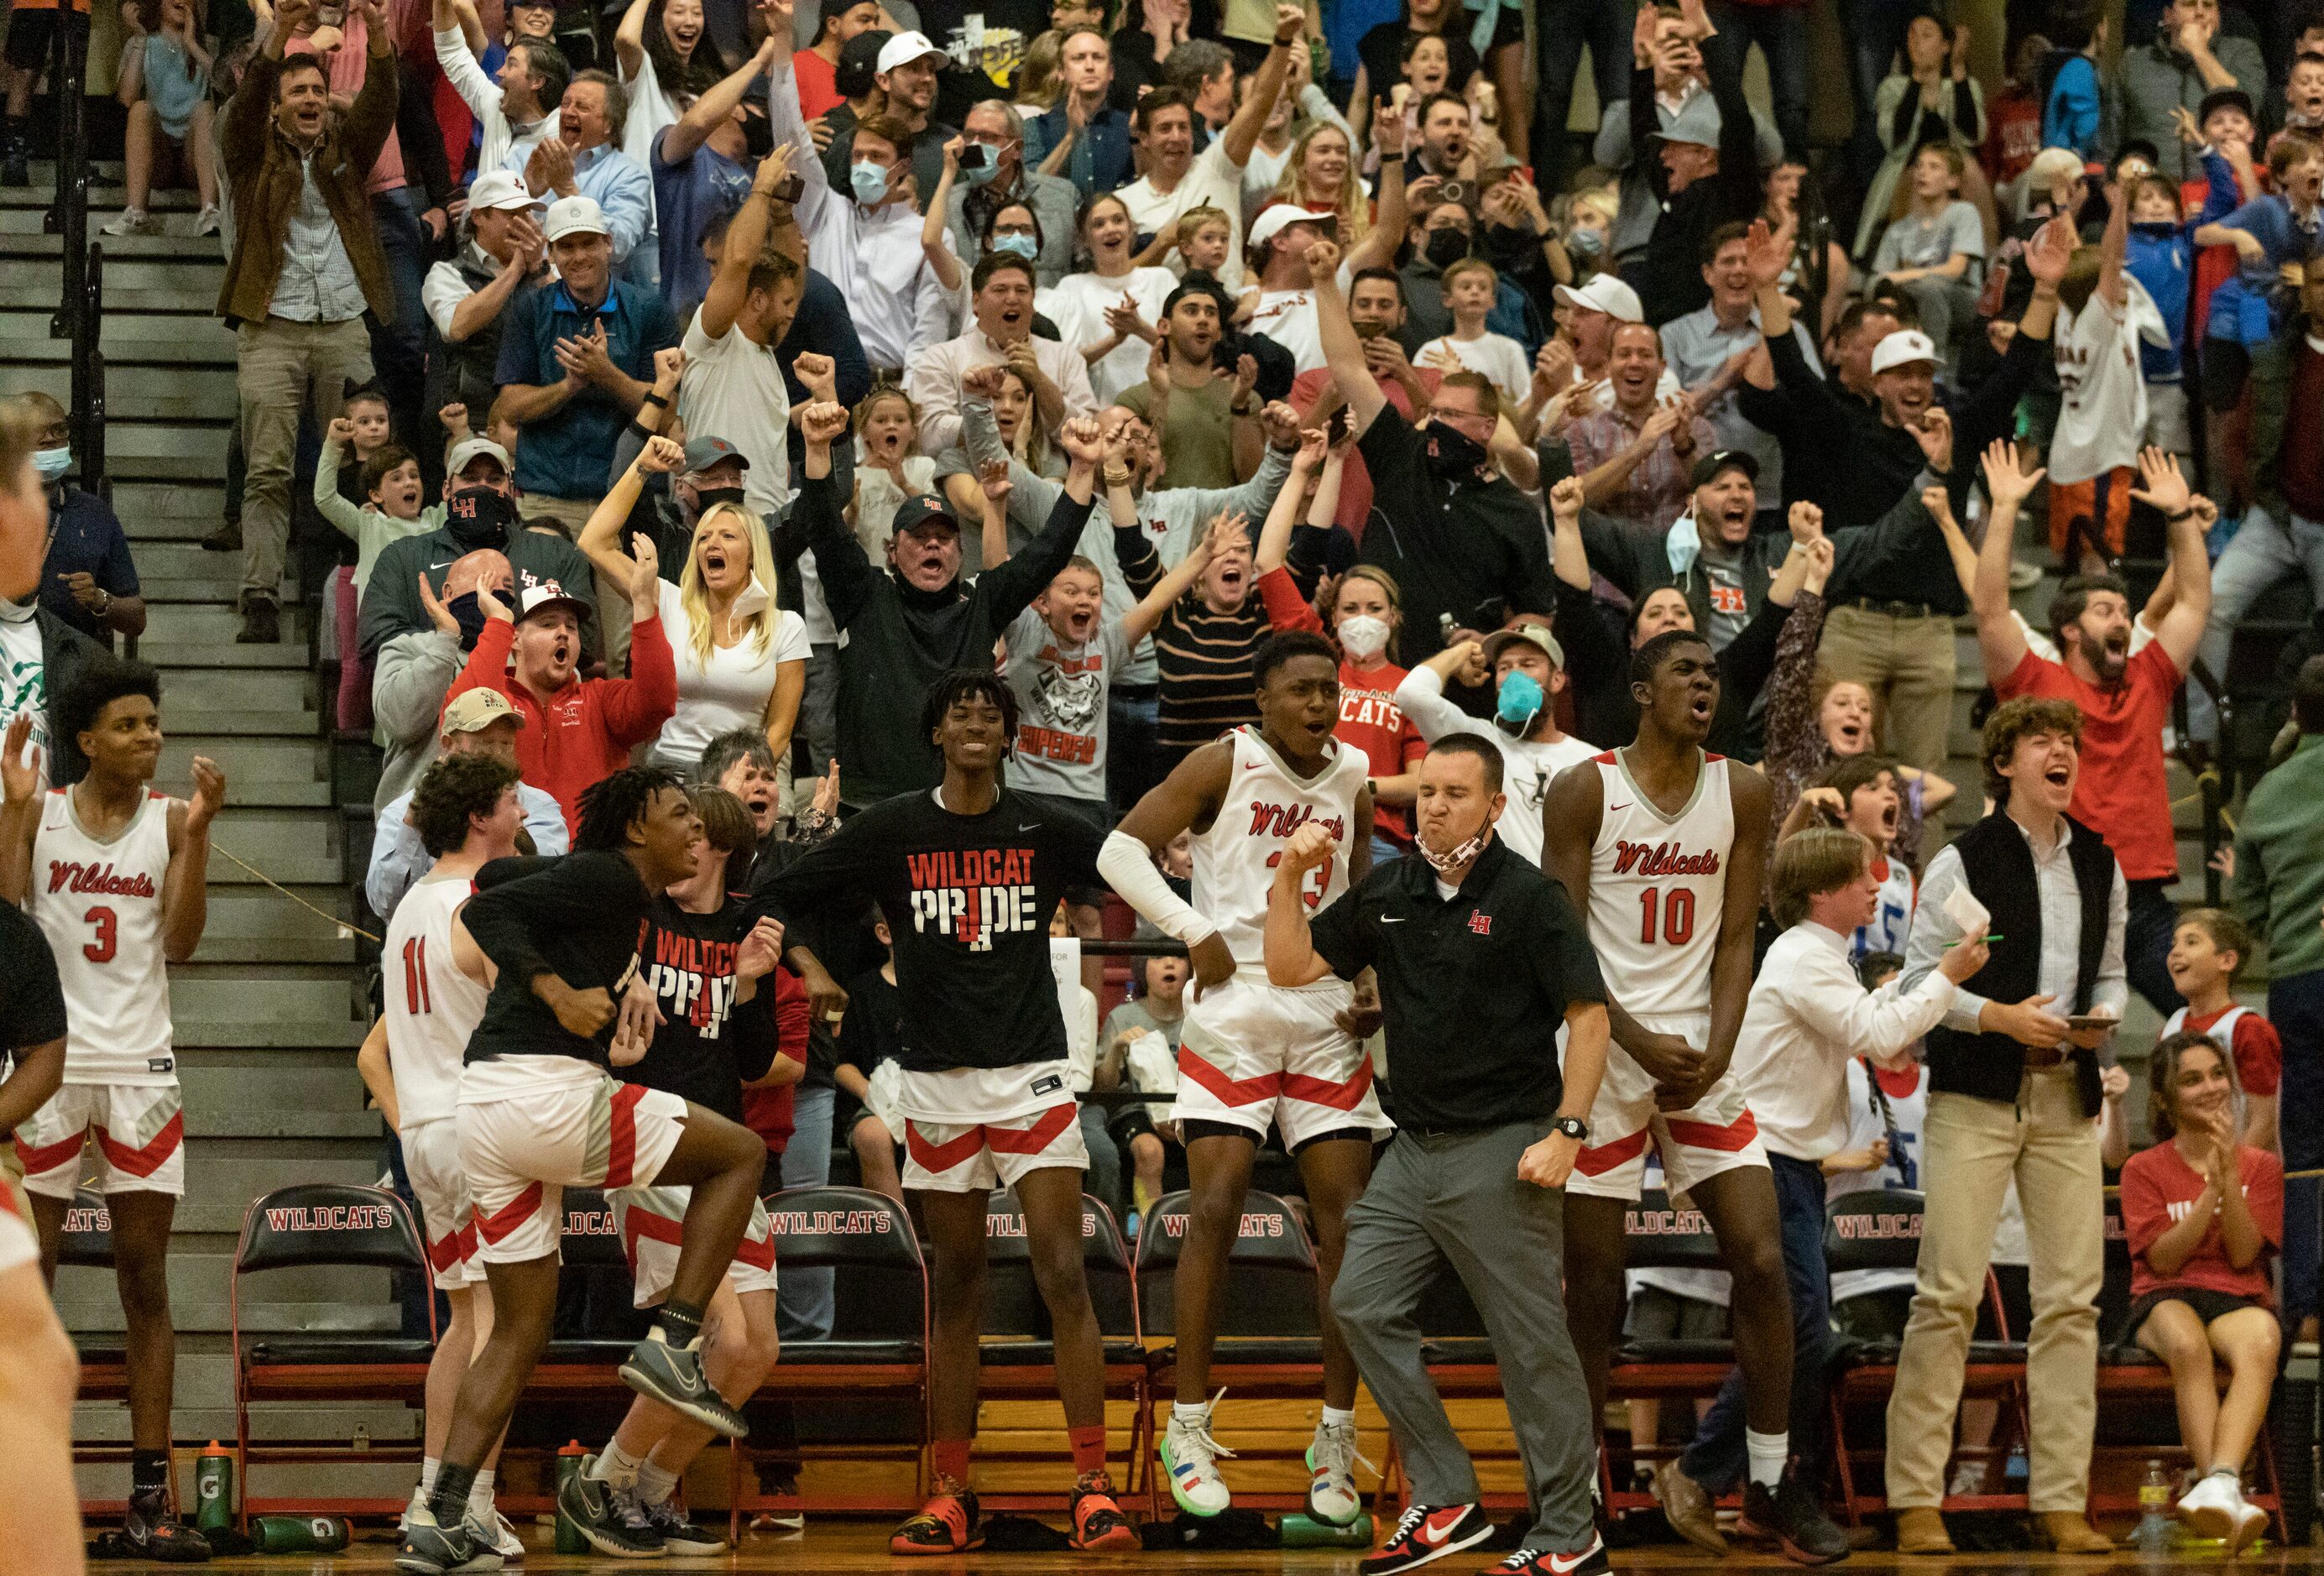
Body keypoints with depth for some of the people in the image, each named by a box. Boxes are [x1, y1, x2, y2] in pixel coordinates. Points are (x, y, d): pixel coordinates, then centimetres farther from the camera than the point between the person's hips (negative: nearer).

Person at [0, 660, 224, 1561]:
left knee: (145, 1283, 2)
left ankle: (150, 1495, 4)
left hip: (140, 1069, 1)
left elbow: (181, 942, -6)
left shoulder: (171, 820, 4)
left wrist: (197, 833, -13)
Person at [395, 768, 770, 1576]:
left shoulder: (585, 874, 22)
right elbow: (483, 909, -14)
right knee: (740, 1152, 5)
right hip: (549, 1093, -9)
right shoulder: (611, 879, -5)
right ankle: (671, 1343, -4)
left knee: (519, 1328, 13)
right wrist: (557, 991, -21)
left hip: (483, 1113, 9)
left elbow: (497, 874, 40)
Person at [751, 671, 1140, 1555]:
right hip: (938, 1079, 1)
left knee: (1063, 1277, -10)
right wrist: (812, 972, -6)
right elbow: (774, 900, 7)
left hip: (1032, 1075, -1)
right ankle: (952, 1498, 12)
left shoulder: (1046, 831, 4)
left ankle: (1093, 1487, -8)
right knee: (957, 1290, 6)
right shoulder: (892, 829, 3)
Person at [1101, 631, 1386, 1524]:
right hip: (1234, 1008, -4)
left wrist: (1376, 989, 6)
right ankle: (1188, 1429, 1)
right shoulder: (1226, 765, -4)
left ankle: (1337, 1438, 6)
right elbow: (1120, 852, -10)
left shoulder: (1352, 782, 10)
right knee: (1215, 1208, -9)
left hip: (1327, 1017, 4)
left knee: (1346, 1221, 0)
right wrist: (1197, 932, -16)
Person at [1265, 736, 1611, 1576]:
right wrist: (1291, 875, -1)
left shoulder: (1527, 896, -8)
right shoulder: (1387, 892, 9)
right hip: (1416, 1146, 7)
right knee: (1363, 1304, 3)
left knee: (1531, 1342, -3)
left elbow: (1589, 1014, -9)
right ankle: (1447, 1502, 11)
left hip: (1502, 1150, -7)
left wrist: (1566, 1131, -15)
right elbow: (1290, 967, 12)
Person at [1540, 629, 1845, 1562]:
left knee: (1762, 1261, -5)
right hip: (1601, 1053, -3)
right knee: (1593, 1290, 0)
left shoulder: (1741, 795, 6)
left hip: (1699, 1055, 3)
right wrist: (1641, 1043, -16)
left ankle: (1774, 1486, 5)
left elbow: (1734, 941, 4)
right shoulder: (1585, 791, -5)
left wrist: (1715, 1052, -10)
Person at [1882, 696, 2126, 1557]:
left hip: (2069, 1096, 5)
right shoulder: (1962, 863, -3)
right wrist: (1998, 1016, -15)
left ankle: (2061, 1500, 8)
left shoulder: (2101, 866, 12)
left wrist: (2103, 1018, 0)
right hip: (1976, 1095, -5)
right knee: (1948, 1294, -8)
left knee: (2072, 1298, 2)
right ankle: (1915, 1499, -3)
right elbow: (1918, 980, -3)